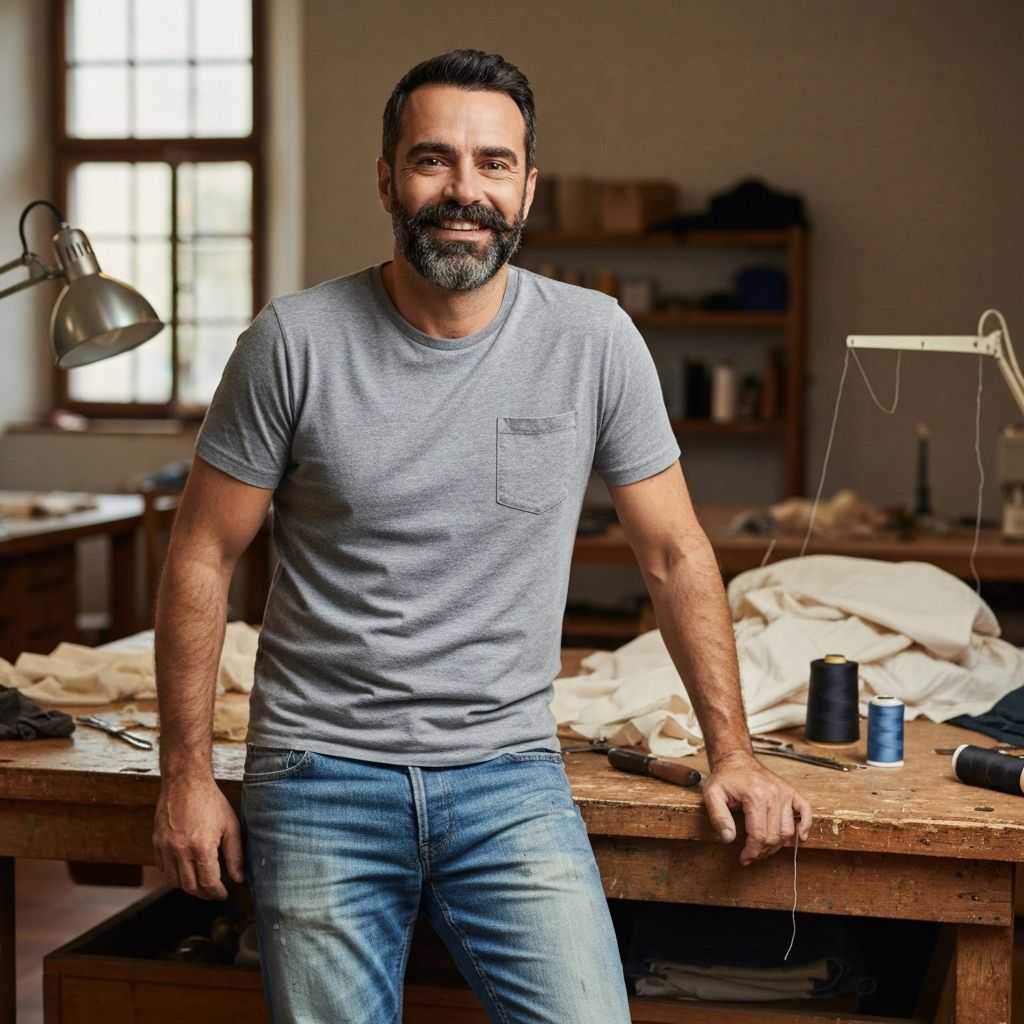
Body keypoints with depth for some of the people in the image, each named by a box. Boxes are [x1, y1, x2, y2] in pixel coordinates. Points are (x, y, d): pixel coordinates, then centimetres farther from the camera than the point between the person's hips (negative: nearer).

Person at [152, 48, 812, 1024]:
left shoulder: (594, 339, -3)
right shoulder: (295, 341, -6)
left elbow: (674, 555, 6)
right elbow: (202, 557, 1)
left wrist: (732, 752, 5)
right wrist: (185, 778, -1)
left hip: (509, 774, 1)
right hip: (322, 777, 0)